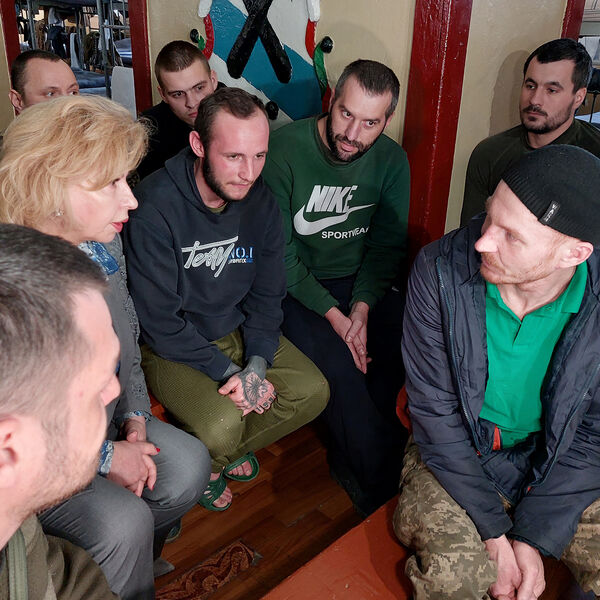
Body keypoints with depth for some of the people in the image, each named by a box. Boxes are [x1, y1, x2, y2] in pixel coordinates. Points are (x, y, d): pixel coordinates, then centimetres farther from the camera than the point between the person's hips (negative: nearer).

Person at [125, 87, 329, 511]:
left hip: (238, 331, 6)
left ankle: (224, 451, 15)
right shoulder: (155, 208, -25)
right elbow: (160, 321, -21)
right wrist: (227, 372, -22)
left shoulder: (261, 202, -6)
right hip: (171, 347, -5)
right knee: (222, 425, -28)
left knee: (313, 391, -9)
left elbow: (267, 295, 1)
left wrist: (258, 363, -14)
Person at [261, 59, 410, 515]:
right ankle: (382, 486, -4)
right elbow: (277, 249, -15)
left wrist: (362, 307, -15)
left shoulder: (391, 159, -1)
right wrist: (333, 314, -21)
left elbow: (388, 244, 2)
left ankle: (352, 449, 4)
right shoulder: (285, 148, -15)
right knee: (340, 366, -26)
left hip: (362, 283, 4)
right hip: (296, 286, -4)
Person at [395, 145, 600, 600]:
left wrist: (533, 537, -14)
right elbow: (435, 411, -17)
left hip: (558, 464, 2)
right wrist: (493, 533, -17)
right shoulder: (440, 271, -22)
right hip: (456, 450, -1)